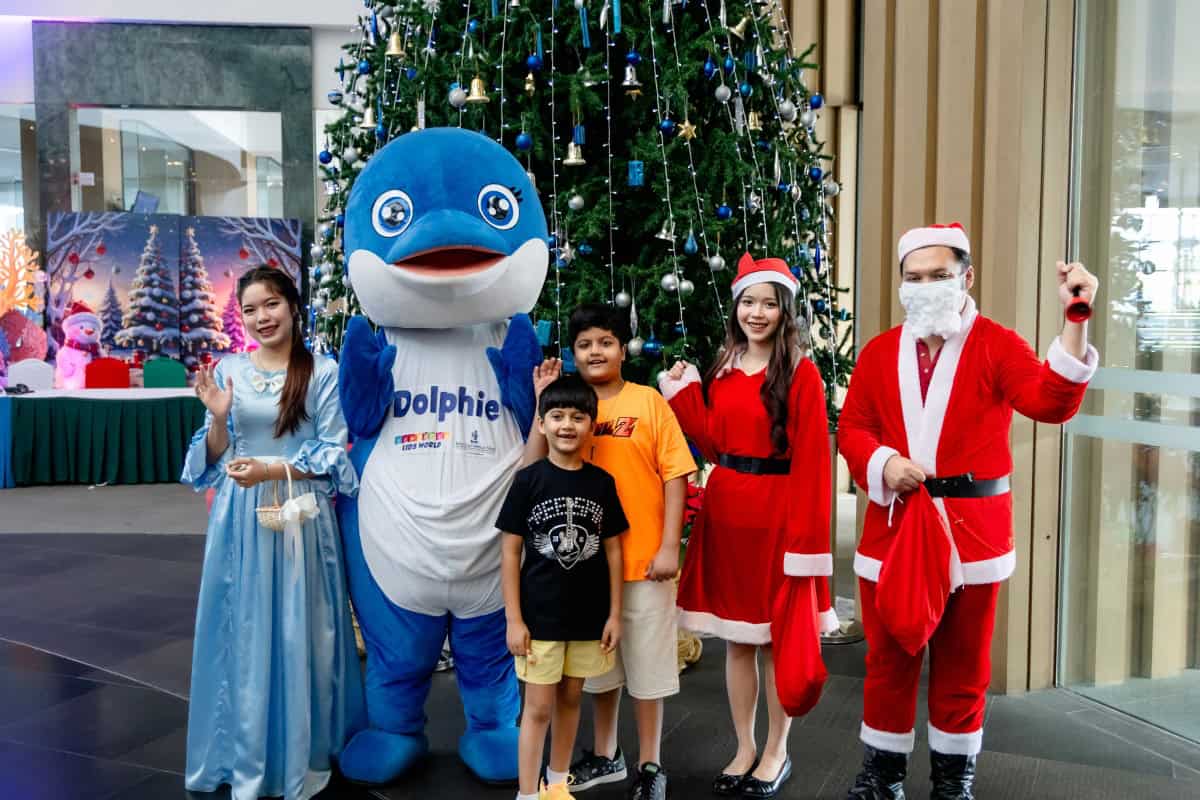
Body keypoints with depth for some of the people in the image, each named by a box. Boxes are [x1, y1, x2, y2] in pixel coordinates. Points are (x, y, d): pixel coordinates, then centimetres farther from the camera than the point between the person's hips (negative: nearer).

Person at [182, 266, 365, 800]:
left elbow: (335, 455, -5)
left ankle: (301, 754, 21)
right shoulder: (227, 370, 6)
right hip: (239, 517, 3)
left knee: (297, 633, 3)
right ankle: (244, 755, 26)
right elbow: (215, 458, 9)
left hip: (298, 516, -3)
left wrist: (275, 469, -16)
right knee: (241, 633, 9)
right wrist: (218, 418, -9)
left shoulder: (323, 373, -3)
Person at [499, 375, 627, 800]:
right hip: (540, 616, -3)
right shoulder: (528, 480, -8)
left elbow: (613, 550, 5)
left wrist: (614, 613, 2)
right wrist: (513, 619, -10)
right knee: (538, 707, 3)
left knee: (570, 699, 16)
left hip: (588, 615, 3)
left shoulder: (602, 483, 0)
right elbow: (510, 552, -6)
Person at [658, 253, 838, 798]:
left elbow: (811, 458, -12)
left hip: (776, 513, -5)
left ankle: (777, 752, 24)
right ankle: (745, 749, 27)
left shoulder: (800, 372, -8)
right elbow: (714, 444, 11)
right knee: (736, 639, 12)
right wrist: (683, 389, 5)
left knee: (777, 639, 7)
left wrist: (804, 530, -17)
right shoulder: (723, 370, 10)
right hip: (725, 510, 5)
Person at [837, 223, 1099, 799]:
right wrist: (882, 462, -15)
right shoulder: (879, 352, 6)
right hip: (893, 525, 2)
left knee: (962, 660, 11)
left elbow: (1050, 403, -19)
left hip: (972, 528, -2)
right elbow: (852, 429, 6)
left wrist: (1075, 321, -31)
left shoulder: (997, 345, -2)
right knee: (888, 655, 11)